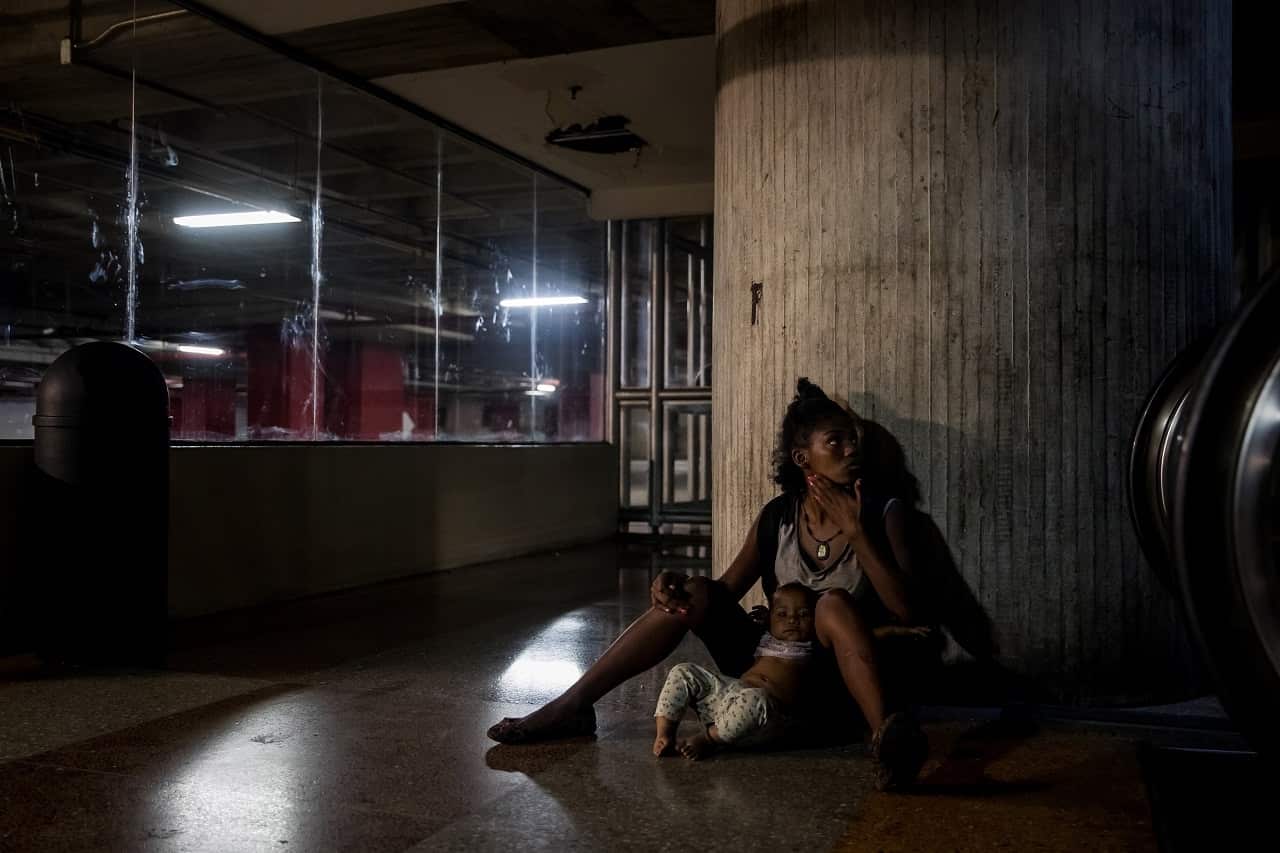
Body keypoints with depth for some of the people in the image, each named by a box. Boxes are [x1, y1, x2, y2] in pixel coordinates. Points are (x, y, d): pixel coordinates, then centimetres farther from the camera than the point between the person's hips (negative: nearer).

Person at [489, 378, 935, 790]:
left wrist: (856, 531, -22)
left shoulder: (882, 511, -7)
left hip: (844, 680, -4)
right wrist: (676, 584, -15)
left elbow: (909, 612, -16)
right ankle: (571, 707, -13)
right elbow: (725, 590, 7)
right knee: (696, 594, -14)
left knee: (834, 602, -32)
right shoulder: (777, 517, 2)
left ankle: (887, 737, -49)